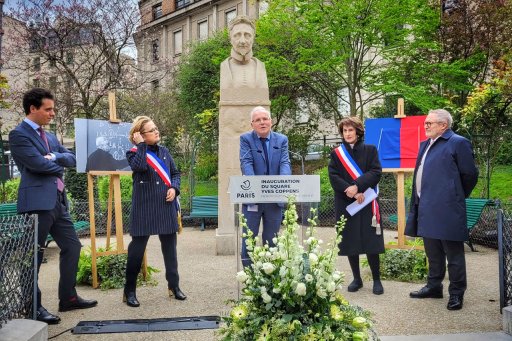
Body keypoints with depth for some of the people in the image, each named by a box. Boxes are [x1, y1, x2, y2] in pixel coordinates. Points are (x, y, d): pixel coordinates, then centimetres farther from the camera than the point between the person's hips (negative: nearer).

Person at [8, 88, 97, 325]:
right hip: (37, 202, -9)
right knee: (34, 255, -1)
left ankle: (68, 298, 22)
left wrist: (55, 156, -9)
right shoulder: (18, 134, -7)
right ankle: (34, 307, 10)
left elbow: (71, 159, 11)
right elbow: (38, 163, -18)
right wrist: (59, 166, 0)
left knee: (72, 246, 12)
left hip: (58, 201, 9)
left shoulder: (50, 136, 19)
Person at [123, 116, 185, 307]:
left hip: (166, 206, 5)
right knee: (137, 248, -1)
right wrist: (141, 145, -16)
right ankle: (129, 291, 13)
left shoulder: (164, 151, 12)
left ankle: (174, 286, 24)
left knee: (170, 246, 11)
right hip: (144, 207, -5)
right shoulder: (134, 153, -3)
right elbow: (139, 166, -26)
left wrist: (174, 188, -3)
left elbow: (175, 173, 16)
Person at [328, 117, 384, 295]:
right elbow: (333, 177, -3)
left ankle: (376, 280, 10)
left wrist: (357, 186, -18)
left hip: (367, 203, -1)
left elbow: (376, 172, -6)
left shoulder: (370, 150, 5)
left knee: (370, 242, -3)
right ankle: (357, 278, 17)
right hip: (345, 204, 2)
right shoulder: (336, 153, 8)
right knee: (350, 242, 4)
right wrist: (350, 191, -17)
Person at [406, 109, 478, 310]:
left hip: (447, 210, -8)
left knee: (453, 254, 3)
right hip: (427, 210, 8)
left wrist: (458, 196, 4)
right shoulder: (425, 144, 17)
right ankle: (434, 286, 31)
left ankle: (456, 293, 13)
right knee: (432, 253, 18)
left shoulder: (458, 143, -8)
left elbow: (470, 175, -7)